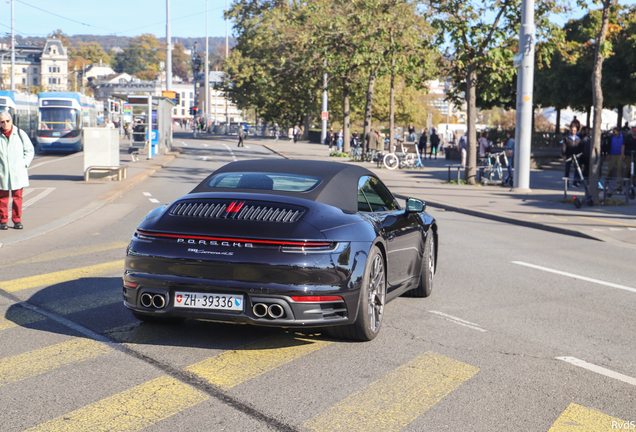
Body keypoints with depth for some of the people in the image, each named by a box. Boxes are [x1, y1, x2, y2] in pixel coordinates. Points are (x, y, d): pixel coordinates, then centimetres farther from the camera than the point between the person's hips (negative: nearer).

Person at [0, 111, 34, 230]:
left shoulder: (20, 134, 5)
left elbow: (30, 150, 11)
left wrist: (24, 163, -1)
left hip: (18, 172, 0)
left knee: (17, 197, 3)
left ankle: (17, 220, 11)